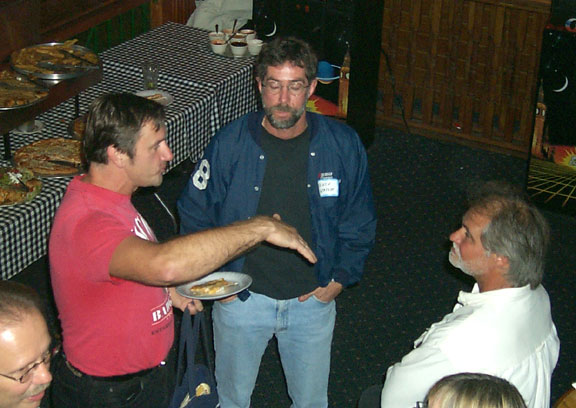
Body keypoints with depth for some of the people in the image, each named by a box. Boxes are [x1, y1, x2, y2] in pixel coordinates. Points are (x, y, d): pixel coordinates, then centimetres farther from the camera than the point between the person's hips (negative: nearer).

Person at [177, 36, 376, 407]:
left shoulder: (344, 146, -12)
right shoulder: (229, 145, -15)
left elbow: (359, 223, 2)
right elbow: (195, 216, -2)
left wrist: (339, 280, -3)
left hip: (313, 298, 1)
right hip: (241, 296, -1)